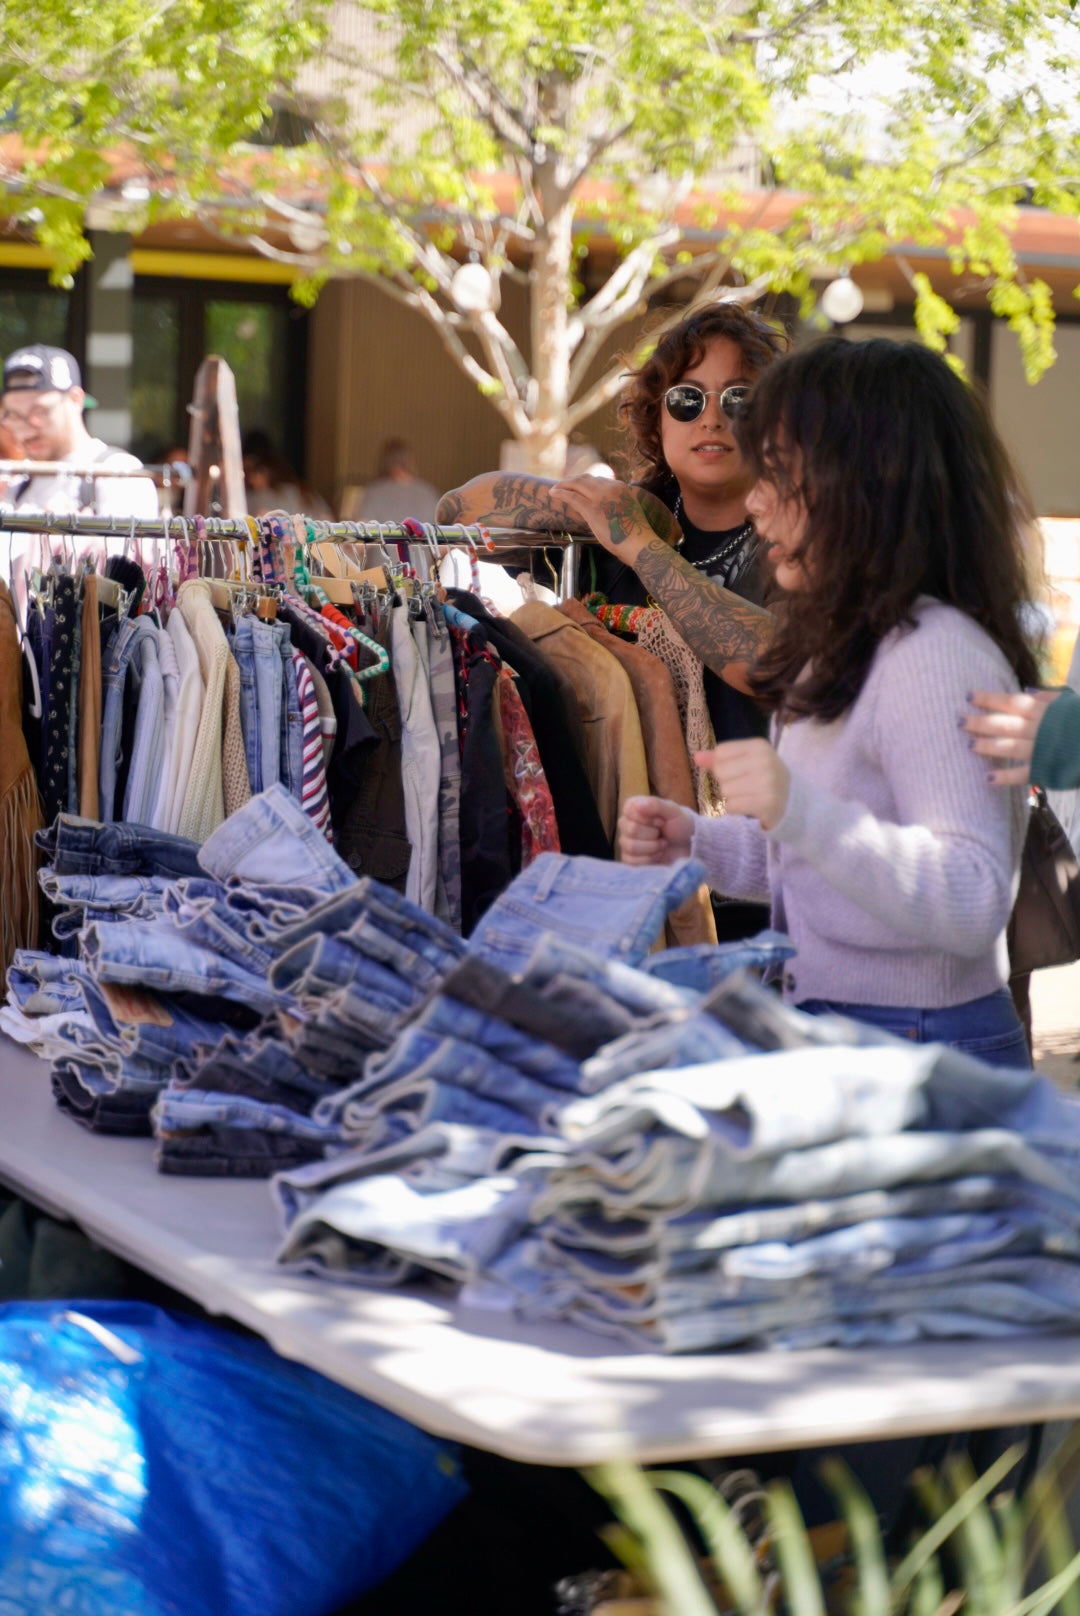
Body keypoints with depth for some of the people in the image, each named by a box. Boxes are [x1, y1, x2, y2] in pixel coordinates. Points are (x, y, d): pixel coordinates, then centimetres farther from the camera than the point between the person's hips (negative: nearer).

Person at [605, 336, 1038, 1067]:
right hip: (829, 1035, 9)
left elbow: (972, 905, -24)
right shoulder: (846, 647, 15)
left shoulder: (937, 656, -17)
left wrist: (801, 812, -33)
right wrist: (698, 843, 8)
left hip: (922, 1056, -9)